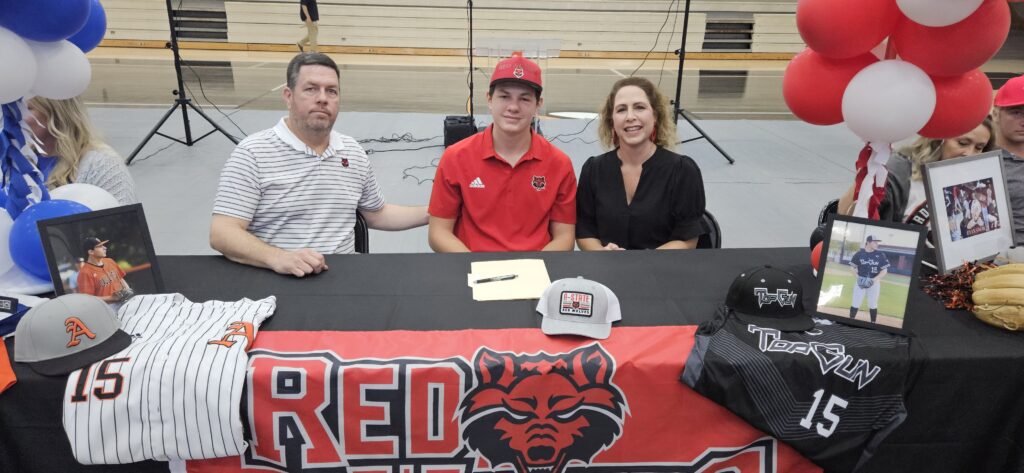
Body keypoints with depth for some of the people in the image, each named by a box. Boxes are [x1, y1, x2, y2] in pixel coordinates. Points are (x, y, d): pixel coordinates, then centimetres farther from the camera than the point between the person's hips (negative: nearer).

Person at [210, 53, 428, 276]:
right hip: (275, 280, -3)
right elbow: (222, 234, -12)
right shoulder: (252, 153, -6)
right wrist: (278, 258, -29)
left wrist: (432, 212, 14)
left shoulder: (353, 152, 12)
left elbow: (376, 215, 23)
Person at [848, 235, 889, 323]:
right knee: (855, 303, 2)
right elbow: (853, 267, 5)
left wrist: (874, 280, -14)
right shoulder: (859, 253, -2)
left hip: (874, 282, 0)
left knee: (873, 305, 6)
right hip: (861, 281, 0)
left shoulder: (880, 255, -3)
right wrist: (858, 278, -10)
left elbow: (884, 270, -2)